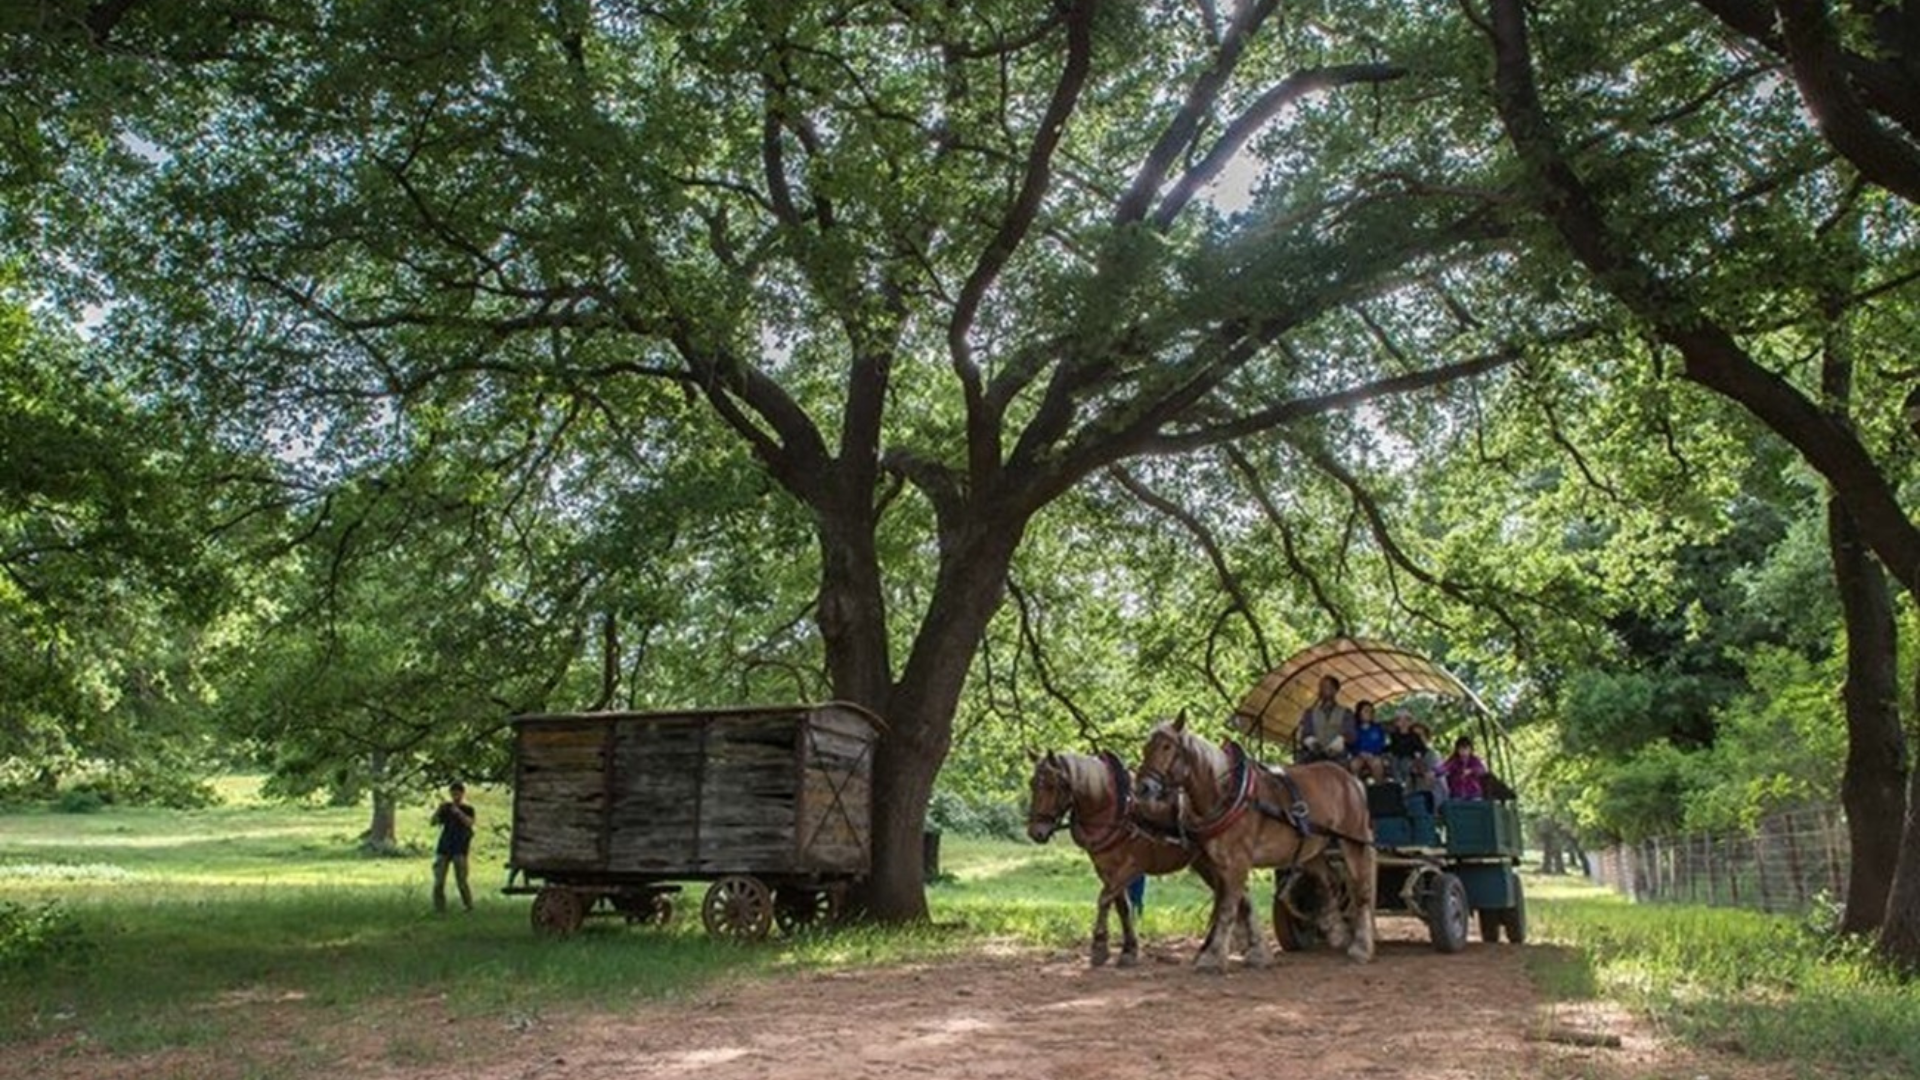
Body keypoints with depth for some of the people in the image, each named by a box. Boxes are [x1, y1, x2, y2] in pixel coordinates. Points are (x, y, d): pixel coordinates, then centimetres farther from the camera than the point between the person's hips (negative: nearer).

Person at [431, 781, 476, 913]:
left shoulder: (468, 810, 6)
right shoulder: (446, 807, 11)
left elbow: (470, 823, -12)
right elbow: (434, 822, 2)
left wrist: (459, 813, -26)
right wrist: (438, 810, -15)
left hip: (460, 849, -3)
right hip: (443, 848, 3)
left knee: (461, 880, -8)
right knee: (438, 881, -2)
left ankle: (469, 906, 3)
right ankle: (439, 907, 7)